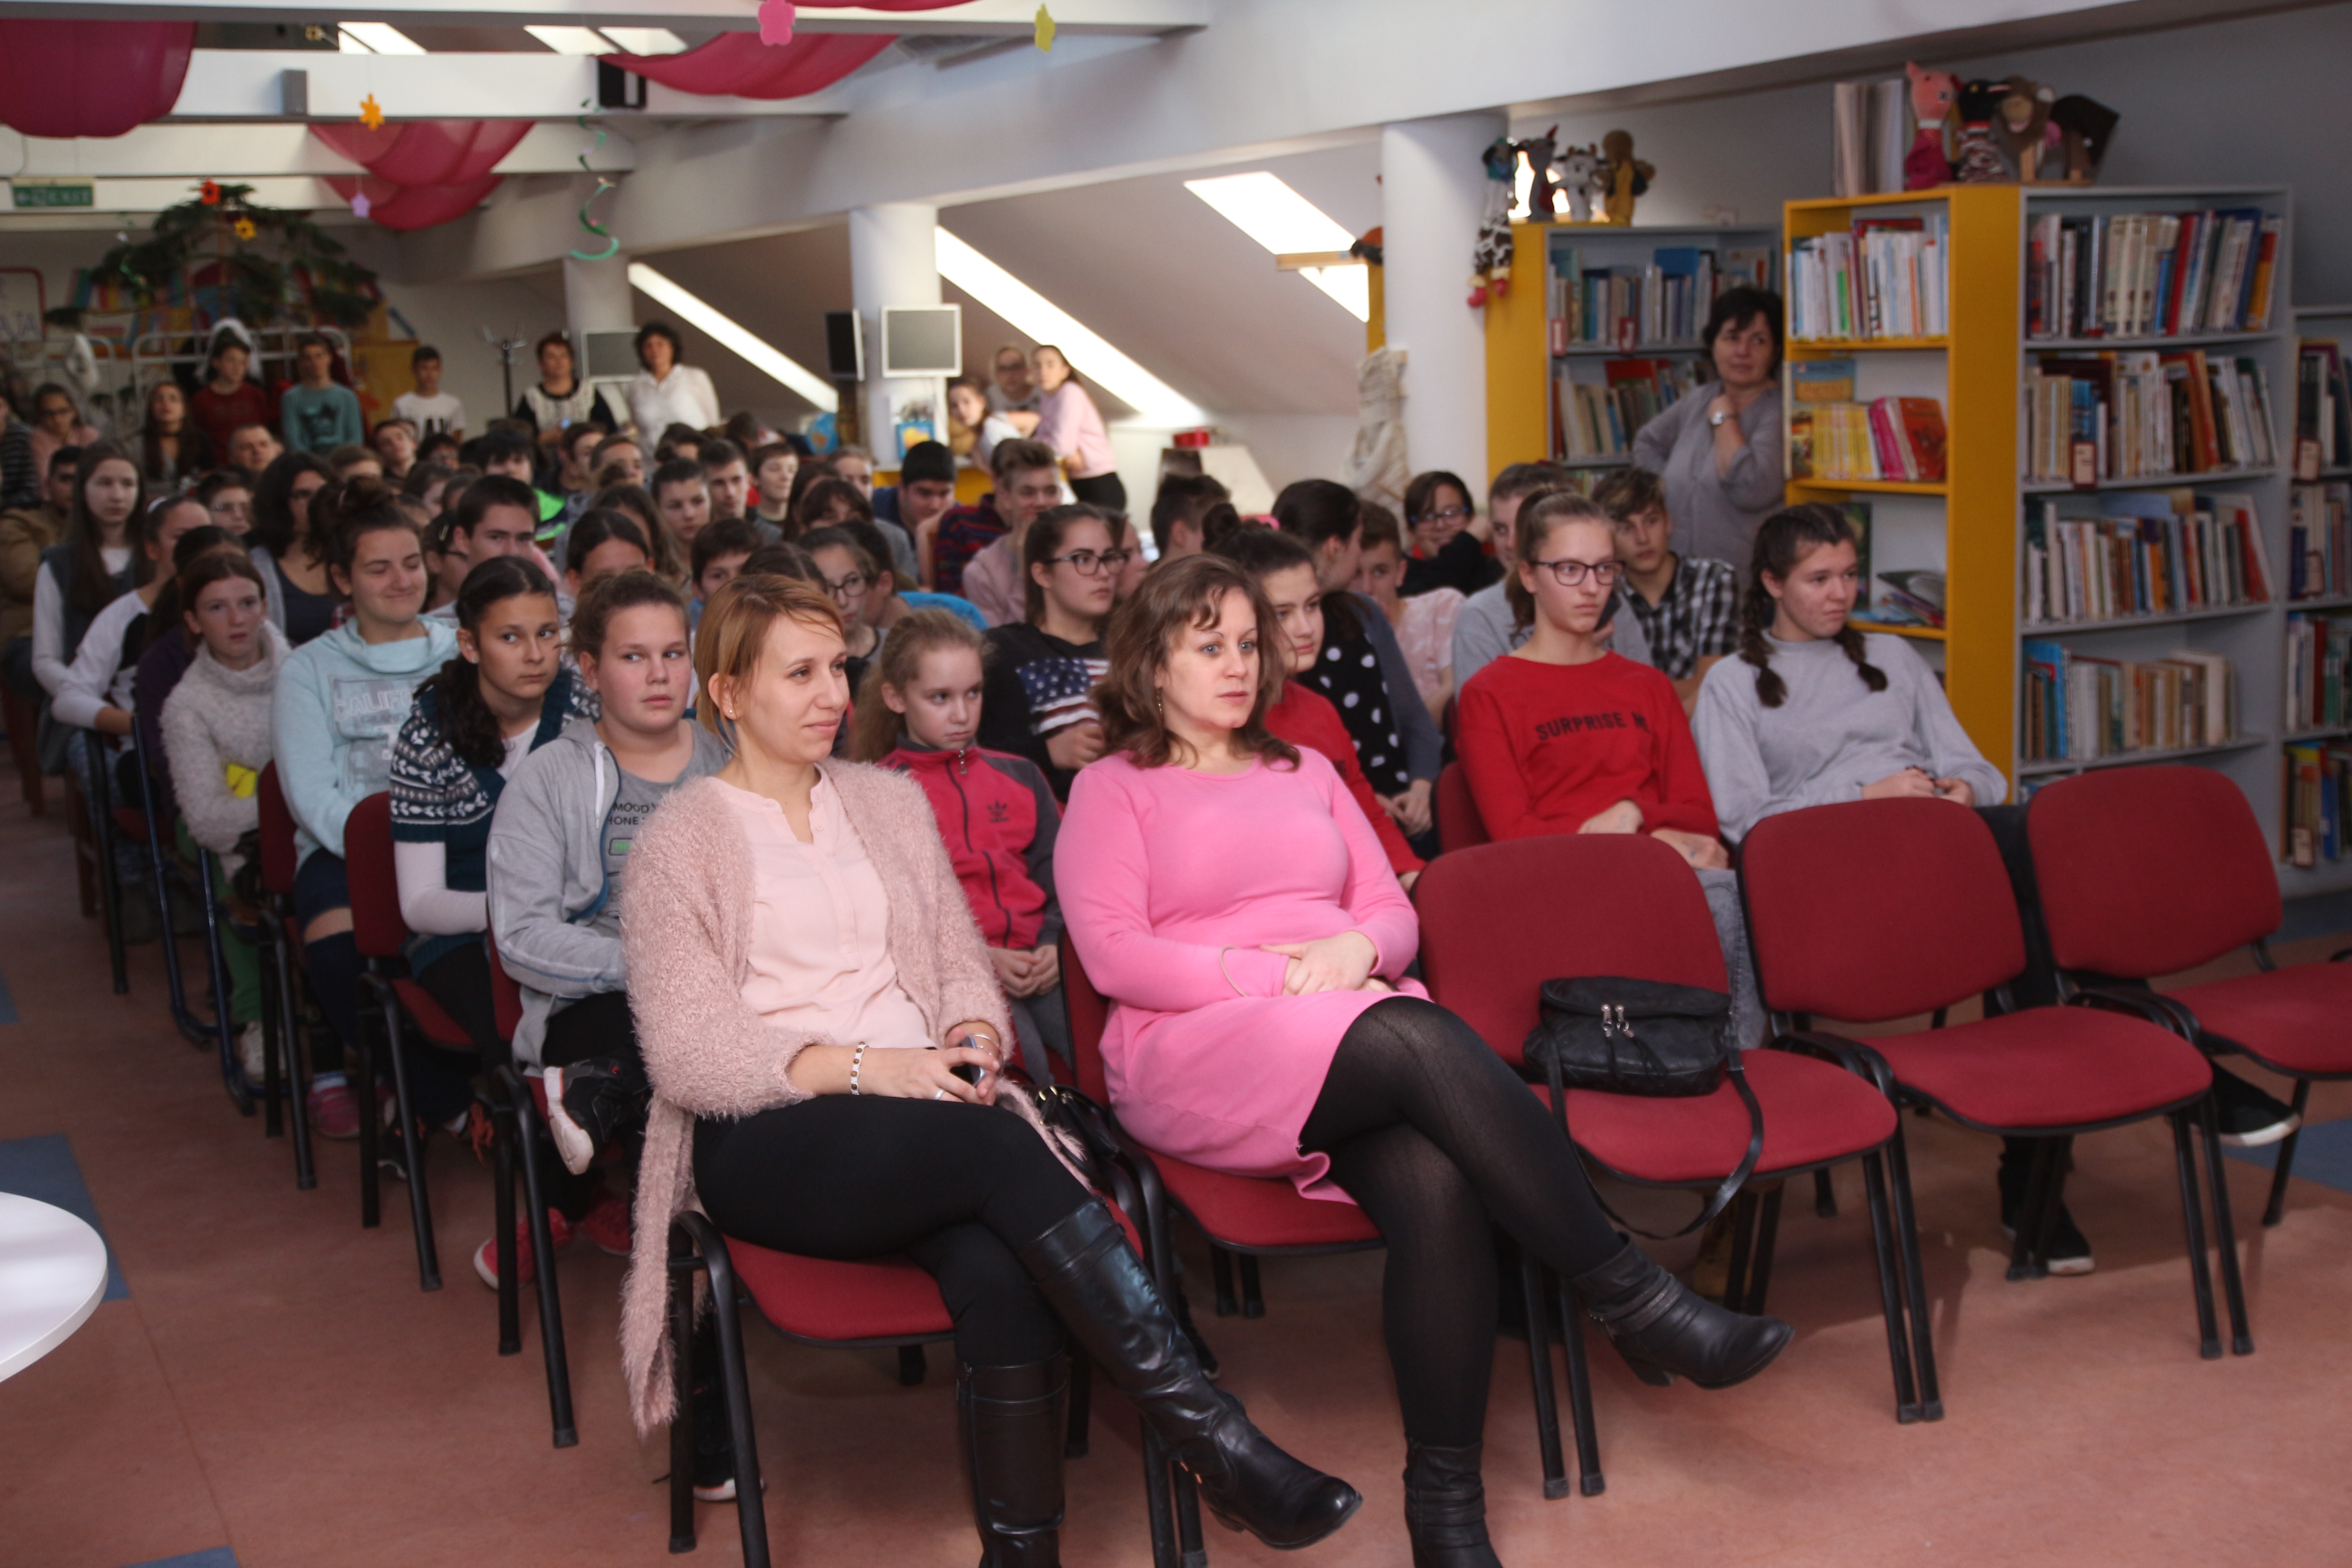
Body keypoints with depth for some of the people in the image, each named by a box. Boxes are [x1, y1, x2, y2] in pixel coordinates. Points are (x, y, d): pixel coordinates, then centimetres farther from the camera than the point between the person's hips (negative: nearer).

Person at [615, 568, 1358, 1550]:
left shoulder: (889, 804, 20)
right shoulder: (685, 842, 4)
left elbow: (962, 963, 20)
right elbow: (687, 1056, -5)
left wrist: (974, 1035, -5)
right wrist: (860, 1068, -18)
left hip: (920, 1103, 4)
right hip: (768, 1143, -4)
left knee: (999, 1272, -32)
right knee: (1000, 1151, -34)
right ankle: (1220, 1448, -34)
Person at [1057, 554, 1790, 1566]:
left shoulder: (1304, 771, 28)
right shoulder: (1113, 790, 12)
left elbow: (1395, 914, 21)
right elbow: (1113, 954, -2)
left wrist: (1356, 950, -4)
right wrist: (1275, 975, -12)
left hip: (1365, 1032, 4)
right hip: (1195, 1049, -4)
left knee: (1435, 1182, -31)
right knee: (1419, 1039, -35)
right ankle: (1629, 1298, -30)